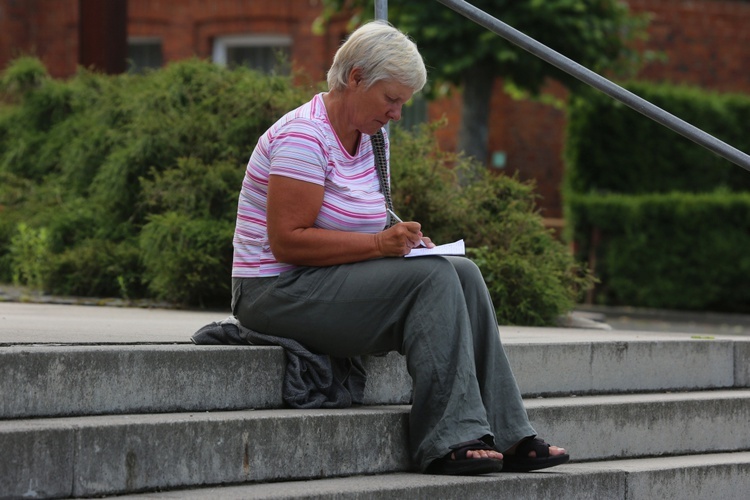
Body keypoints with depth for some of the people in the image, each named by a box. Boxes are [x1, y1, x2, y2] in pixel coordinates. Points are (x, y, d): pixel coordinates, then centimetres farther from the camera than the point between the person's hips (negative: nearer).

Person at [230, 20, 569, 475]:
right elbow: (287, 242, -23)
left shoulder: (361, 138, 14)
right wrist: (379, 243, -25)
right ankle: (450, 442, -25)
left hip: (328, 281, 10)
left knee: (464, 273, -5)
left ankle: (506, 436, -10)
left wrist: (402, 239, 0)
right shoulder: (304, 136, -17)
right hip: (278, 291, -10)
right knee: (431, 277, -23)